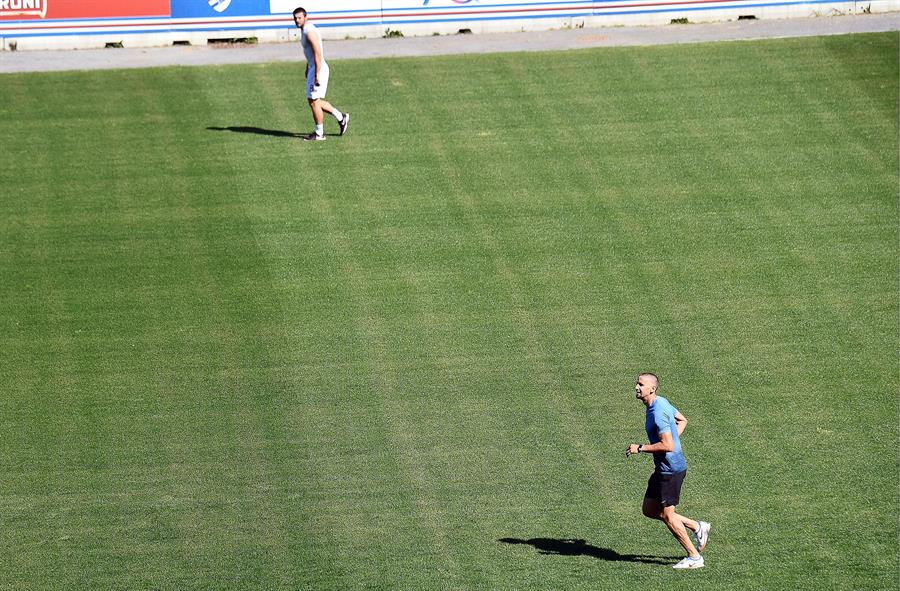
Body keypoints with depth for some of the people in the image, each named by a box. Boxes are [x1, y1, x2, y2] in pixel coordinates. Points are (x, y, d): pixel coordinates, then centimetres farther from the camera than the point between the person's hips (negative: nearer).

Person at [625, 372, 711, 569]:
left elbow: (668, 446, -27)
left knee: (667, 515, -1)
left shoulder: (657, 413, -23)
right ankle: (697, 527, 22)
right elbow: (682, 420, 25)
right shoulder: (662, 402, 9)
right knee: (649, 510, 14)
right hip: (663, 468, 10)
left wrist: (640, 448, -19)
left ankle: (694, 557, 9)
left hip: (671, 469, -10)